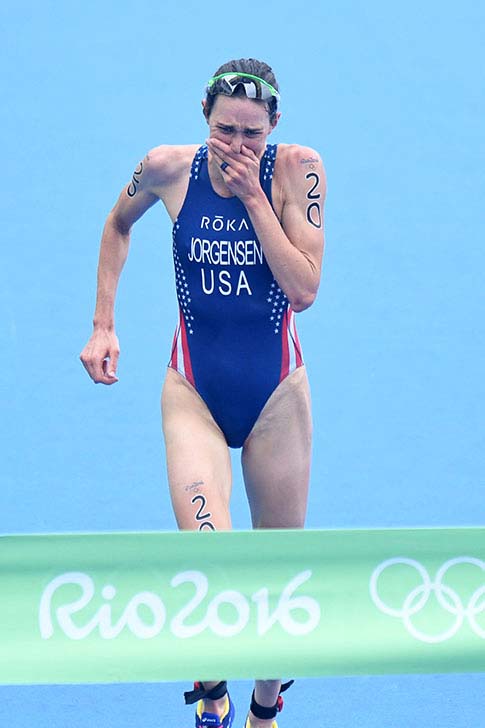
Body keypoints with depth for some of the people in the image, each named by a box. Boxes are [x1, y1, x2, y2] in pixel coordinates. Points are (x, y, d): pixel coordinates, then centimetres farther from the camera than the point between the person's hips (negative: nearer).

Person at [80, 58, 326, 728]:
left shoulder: (296, 170, -10)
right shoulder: (169, 169, -7)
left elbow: (305, 289, -17)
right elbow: (118, 225, 15)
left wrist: (255, 197, -21)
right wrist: (103, 327, 9)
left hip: (276, 393, 1)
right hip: (194, 390, -1)